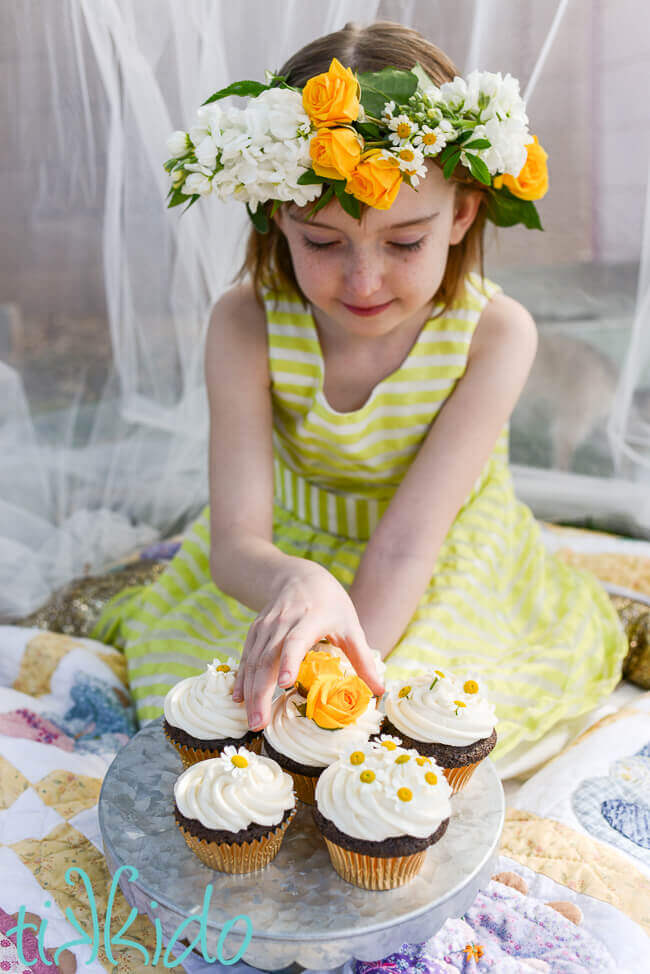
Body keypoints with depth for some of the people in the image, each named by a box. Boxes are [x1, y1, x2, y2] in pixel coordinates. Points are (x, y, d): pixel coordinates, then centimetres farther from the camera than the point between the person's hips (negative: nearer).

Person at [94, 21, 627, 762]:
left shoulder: (495, 333, -24)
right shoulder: (247, 325, -22)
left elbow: (408, 539, -26)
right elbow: (236, 538, -25)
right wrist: (293, 585, -49)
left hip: (441, 581, 0)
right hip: (285, 559, 1)